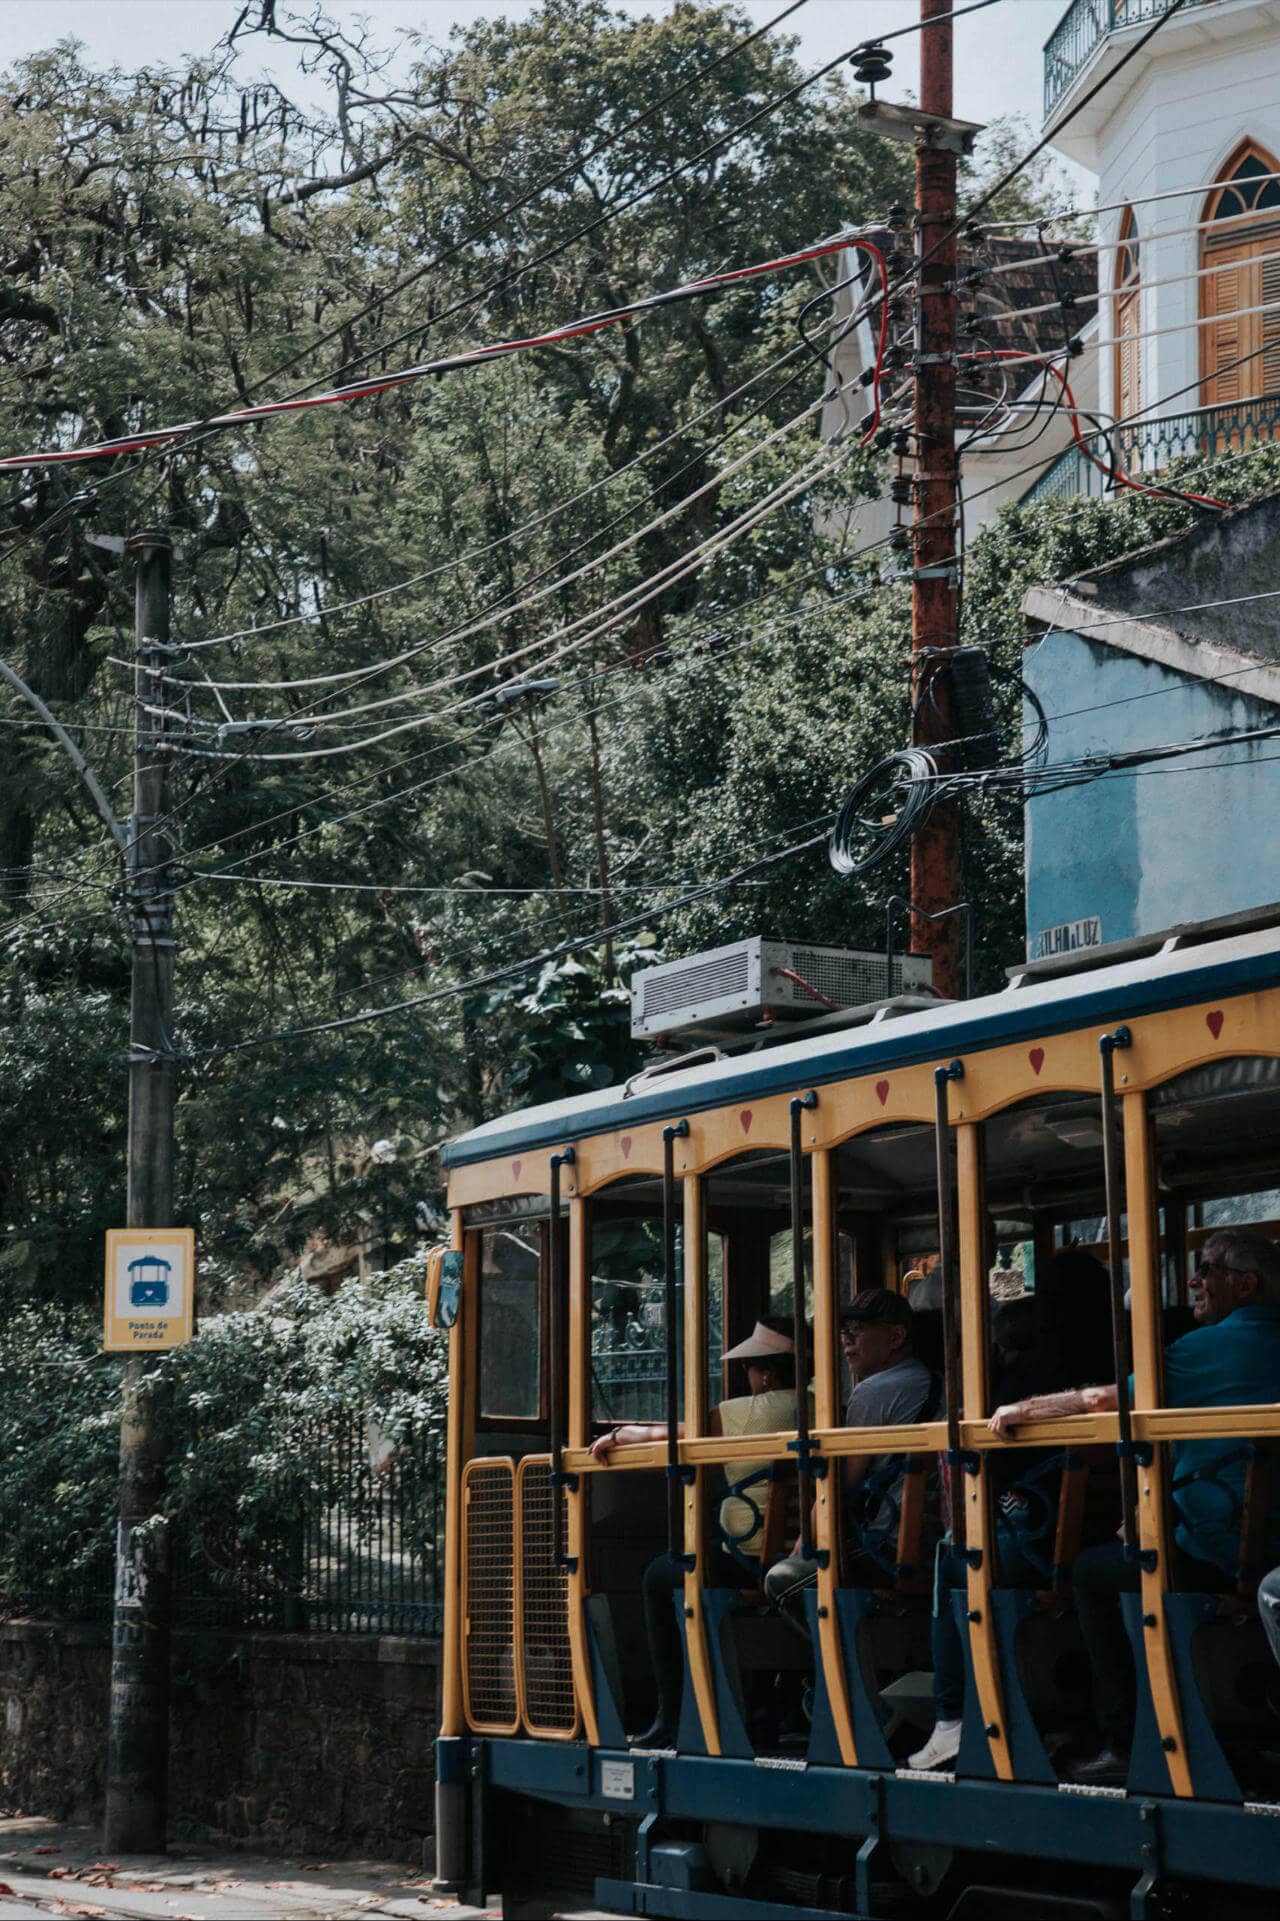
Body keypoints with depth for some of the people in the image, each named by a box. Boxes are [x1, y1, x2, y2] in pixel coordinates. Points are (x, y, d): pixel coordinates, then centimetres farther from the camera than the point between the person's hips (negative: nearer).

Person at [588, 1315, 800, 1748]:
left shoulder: (749, 1412, -9)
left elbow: (668, 1435, -1)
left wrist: (618, 1436, 18)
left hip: (749, 1562, -7)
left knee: (659, 1576, 19)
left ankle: (672, 1717, 15)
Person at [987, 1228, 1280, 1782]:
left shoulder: (1212, 1348, -10)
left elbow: (1104, 1400, -9)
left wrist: (1019, 1410, 5)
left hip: (1215, 1554, -8)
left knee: (1093, 1572, 13)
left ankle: (1122, 1743, 9)